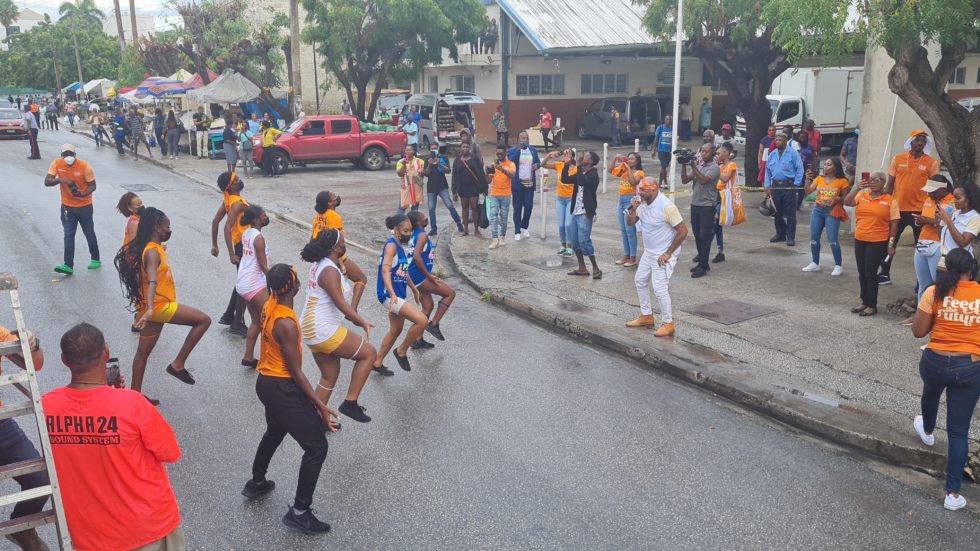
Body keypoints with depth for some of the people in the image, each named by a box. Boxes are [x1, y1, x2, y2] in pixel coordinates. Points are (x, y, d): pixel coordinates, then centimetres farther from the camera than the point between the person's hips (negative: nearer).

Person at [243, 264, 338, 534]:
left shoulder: (269, 306, -4)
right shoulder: (287, 324, -27)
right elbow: (295, 372, -23)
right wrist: (320, 406, -19)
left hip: (266, 382, 10)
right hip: (282, 388, -10)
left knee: (274, 433, 34)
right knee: (317, 448, -1)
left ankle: (256, 483, 54)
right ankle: (299, 512, 5)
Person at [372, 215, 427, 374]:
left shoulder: (400, 246, 13)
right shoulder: (391, 245, -16)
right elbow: (385, 270, -29)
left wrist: (414, 289, 35)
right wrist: (392, 294, -41)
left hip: (398, 295, 10)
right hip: (389, 295, -10)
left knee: (396, 329, 19)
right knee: (421, 320, -17)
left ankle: (377, 363, 31)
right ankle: (401, 352, 2)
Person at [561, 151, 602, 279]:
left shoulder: (593, 175, -12)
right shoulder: (580, 174, 13)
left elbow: (582, 182, -29)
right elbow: (565, 179, 11)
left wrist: (579, 166, -22)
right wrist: (566, 165, 2)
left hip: (586, 213, -9)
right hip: (576, 212, 9)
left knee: (584, 241, -11)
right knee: (575, 241, 10)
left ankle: (596, 268, -1)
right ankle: (582, 268, 18)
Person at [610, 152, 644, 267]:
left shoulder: (639, 172, -6)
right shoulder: (623, 170, 12)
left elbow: (633, 182, -23)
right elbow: (611, 171, 13)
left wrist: (628, 168, -16)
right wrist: (616, 159, 2)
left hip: (631, 200, -7)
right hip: (621, 200, 7)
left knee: (630, 231, -5)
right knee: (623, 231, 12)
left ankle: (633, 258, 1)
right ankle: (626, 255, 21)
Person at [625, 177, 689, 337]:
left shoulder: (666, 206, -24)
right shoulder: (642, 203, -3)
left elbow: (683, 231, -21)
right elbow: (630, 223, 4)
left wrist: (668, 254, -18)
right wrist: (633, 208, -17)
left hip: (663, 255, -9)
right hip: (648, 252, 9)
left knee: (659, 288, -11)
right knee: (640, 281, 17)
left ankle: (668, 324, 3)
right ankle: (646, 316, 31)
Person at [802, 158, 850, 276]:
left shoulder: (842, 181, -5)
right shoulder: (819, 179, 6)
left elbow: (845, 198, 1)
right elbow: (808, 192, -2)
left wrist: (836, 199, -18)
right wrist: (807, 179, -13)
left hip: (832, 212, -5)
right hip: (818, 210, 5)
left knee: (832, 240, -11)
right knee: (814, 238, 7)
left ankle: (838, 265, 1)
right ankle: (815, 263, 20)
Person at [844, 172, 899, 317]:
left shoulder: (890, 201, -5)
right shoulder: (861, 195, 6)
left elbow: (894, 224, -5)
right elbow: (846, 202, -7)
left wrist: (891, 243, -9)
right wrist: (857, 188, -16)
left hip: (878, 242, -5)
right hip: (859, 240, 5)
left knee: (870, 273, -2)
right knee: (862, 273, 12)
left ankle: (872, 305, 9)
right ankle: (864, 302, 24)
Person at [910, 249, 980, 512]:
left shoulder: (934, 292, -10)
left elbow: (918, 331, -6)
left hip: (935, 362, 0)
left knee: (930, 394, 36)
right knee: (958, 431, 7)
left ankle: (927, 430, 66)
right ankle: (953, 493, 10)